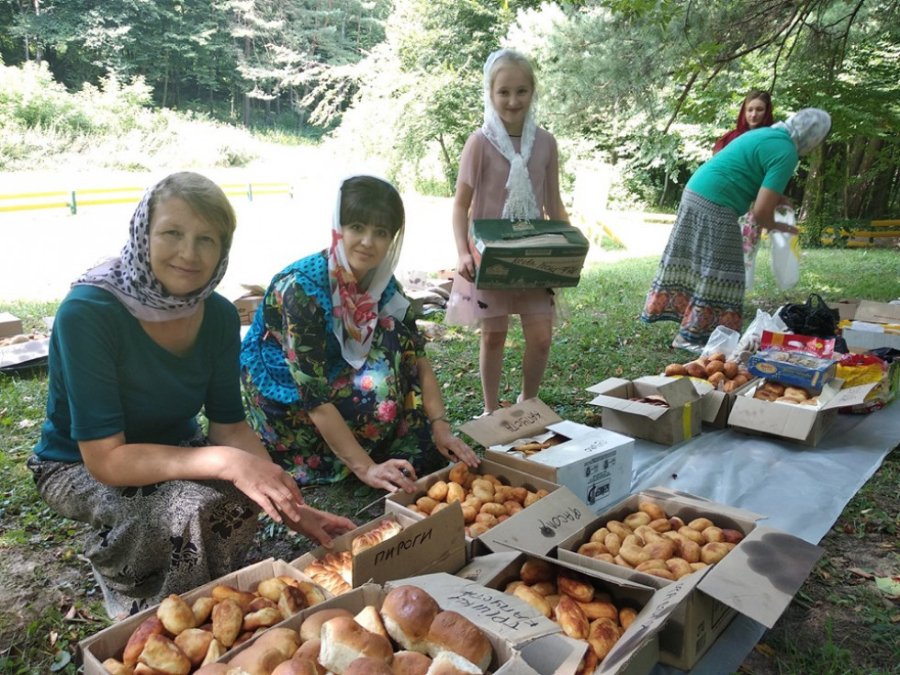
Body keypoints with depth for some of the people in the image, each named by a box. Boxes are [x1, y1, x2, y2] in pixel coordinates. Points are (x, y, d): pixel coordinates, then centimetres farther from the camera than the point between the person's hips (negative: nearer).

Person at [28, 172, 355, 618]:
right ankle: (140, 614, 1)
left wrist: (292, 507, -19)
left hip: (172, 451, 5)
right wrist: (227, 462, -40)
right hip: (79, 467, -4)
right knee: (189, 507, -32)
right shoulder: (88, 312, -28)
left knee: (245, 493, -24)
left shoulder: (218, 315, -11)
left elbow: (230, 426, -7)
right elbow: (105, 458, -30)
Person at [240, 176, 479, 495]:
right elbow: (314, 397, -32)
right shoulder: (302, 287, -29)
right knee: (380, 396, -28)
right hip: (286, 398, -6)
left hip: (336, 383, 6)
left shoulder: (383, 284, -9)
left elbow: (416, 356, -9)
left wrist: (440, 426, -21)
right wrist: (365, 468, -35)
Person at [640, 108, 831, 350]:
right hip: (714, 207, -9)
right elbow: (761, 212, -16)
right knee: (715, 272, -1)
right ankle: (690, 336, 4)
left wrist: (774, 197, 25)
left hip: (695, 192, 9)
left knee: (691, 261, 17)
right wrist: (776, 226, 4)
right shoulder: (786, 152, -10)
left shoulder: (768, 133, 18)